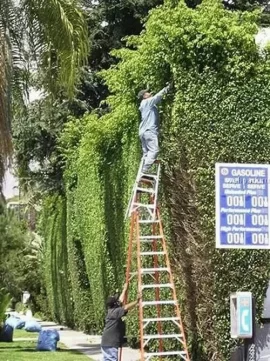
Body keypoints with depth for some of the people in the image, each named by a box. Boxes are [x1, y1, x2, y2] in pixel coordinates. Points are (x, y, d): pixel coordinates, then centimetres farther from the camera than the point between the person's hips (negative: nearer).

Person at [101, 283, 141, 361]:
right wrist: (137, 301, -22)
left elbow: (121, 300, 25)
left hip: (106, 343, 10)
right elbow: (125, 307, -29)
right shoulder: (114, 312, -15)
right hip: (110, 344, -10)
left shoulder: (112, 310, 11)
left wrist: (125, 289, 34)